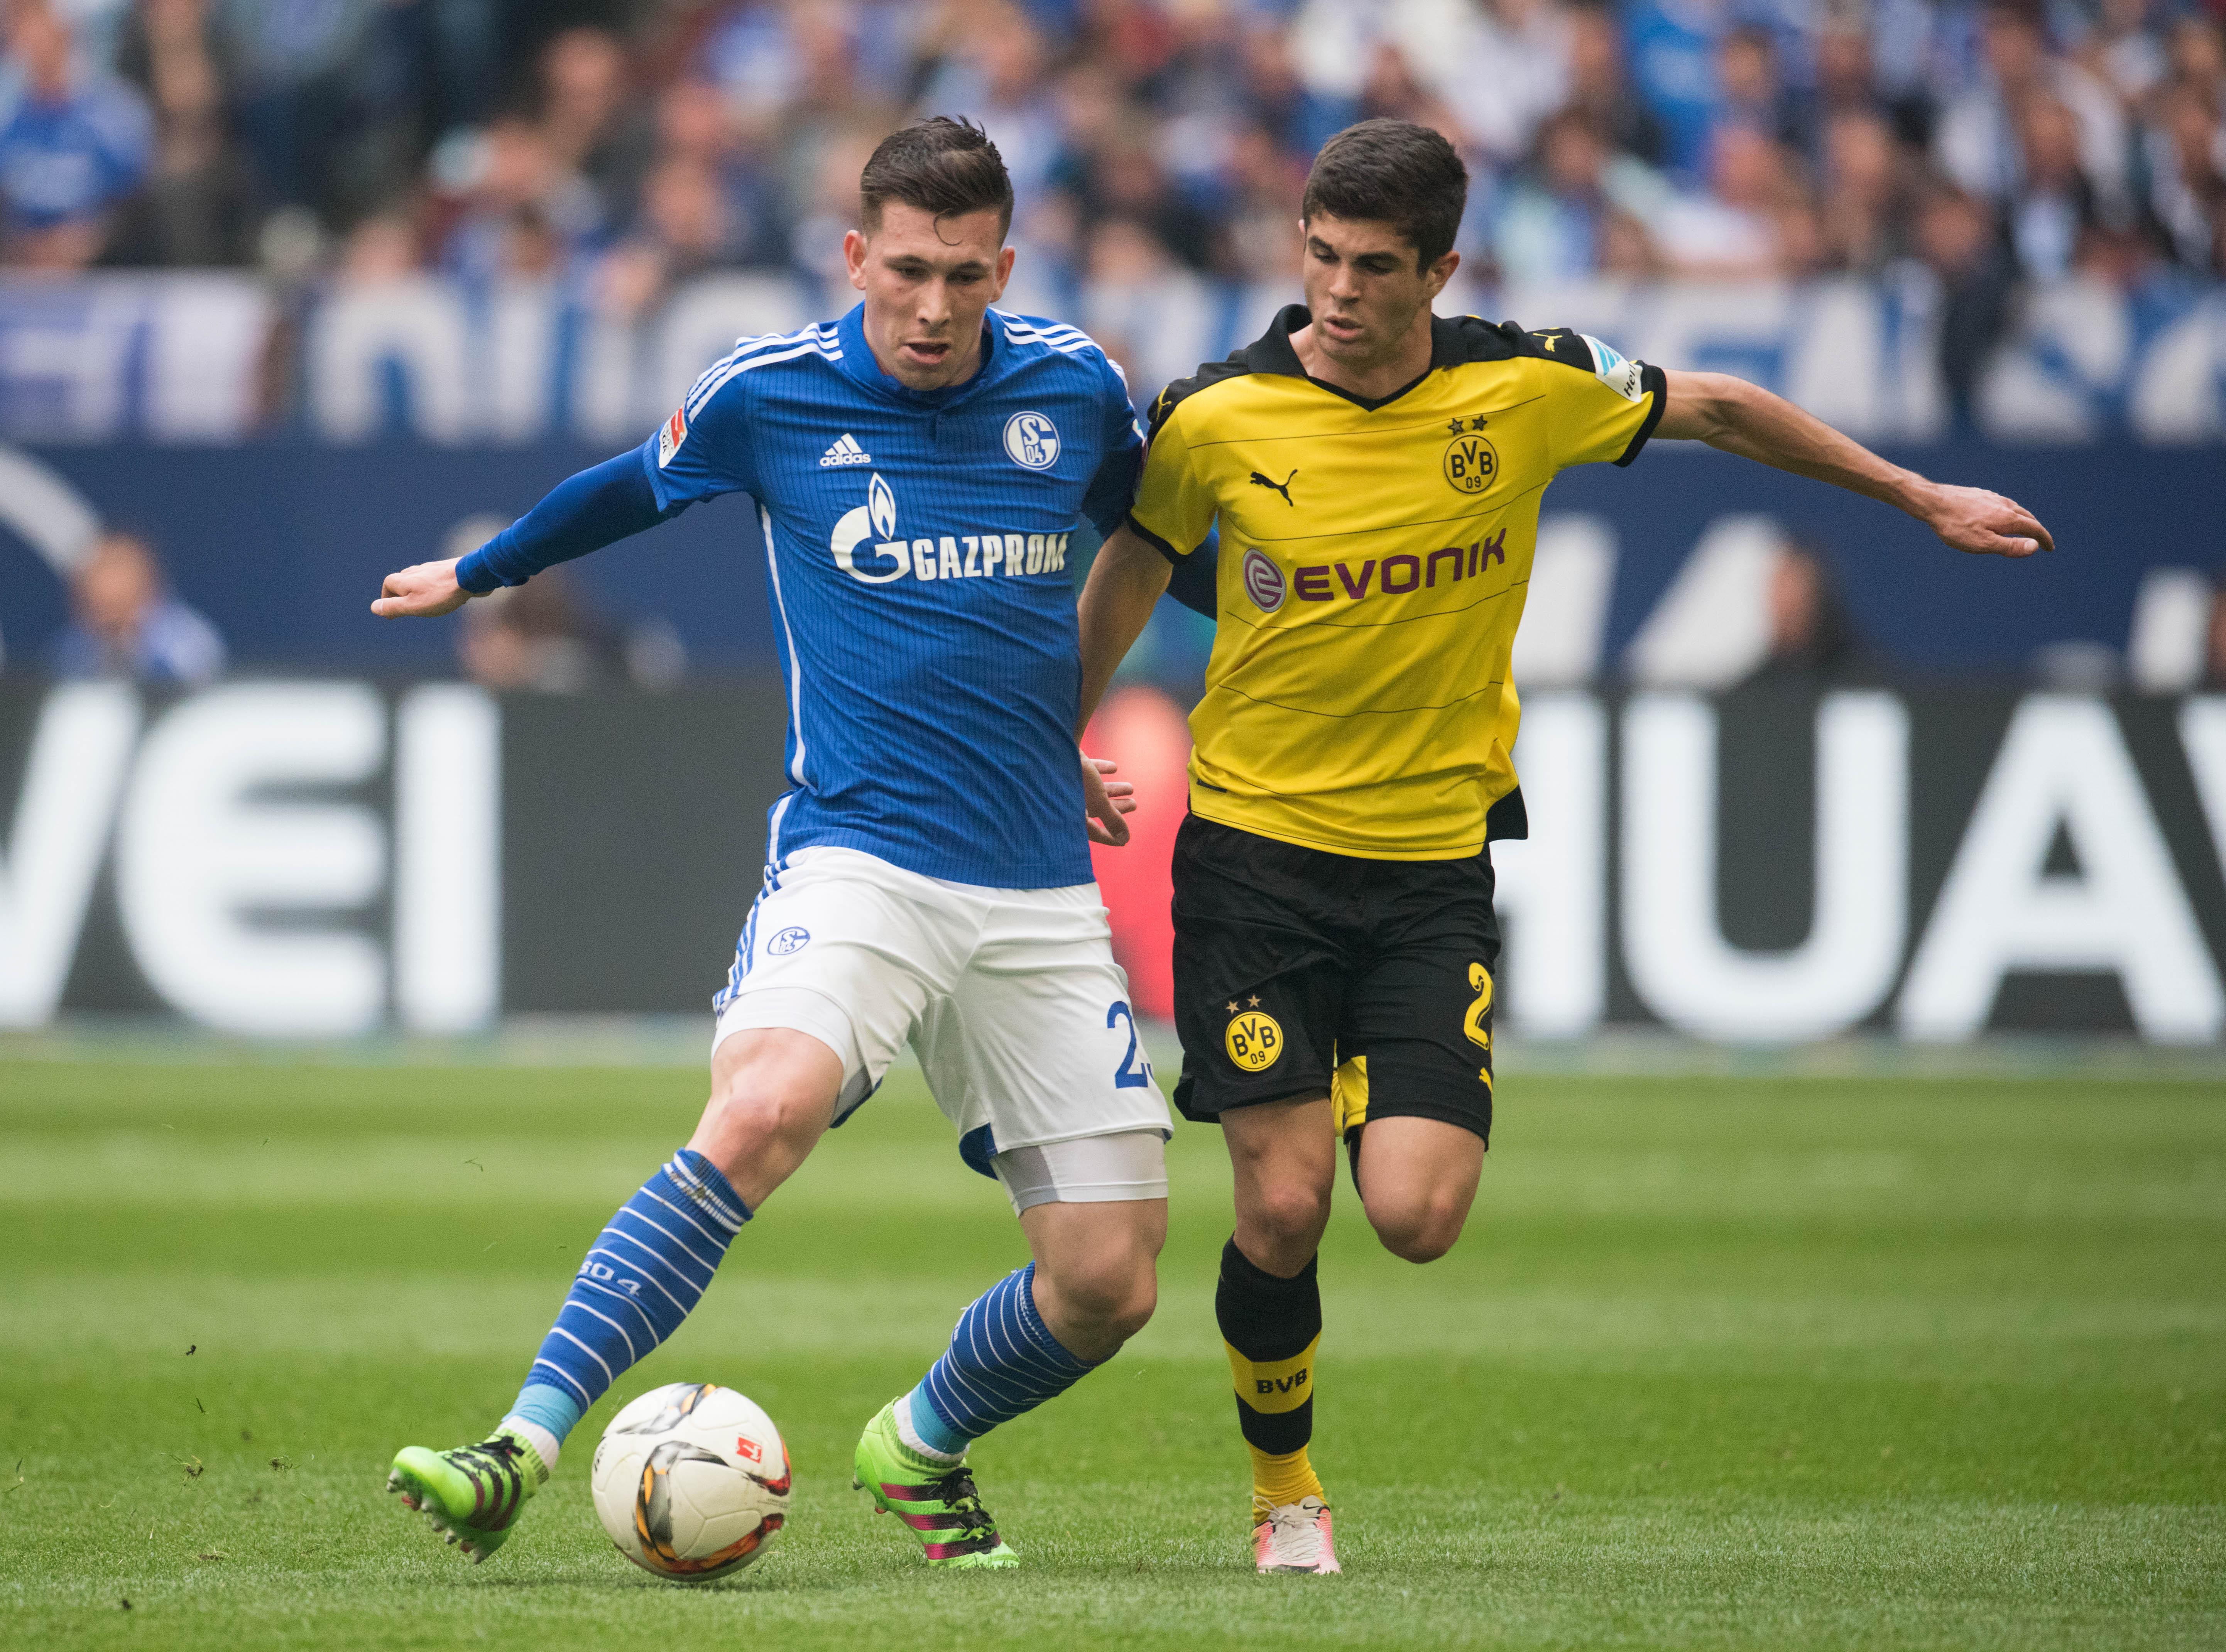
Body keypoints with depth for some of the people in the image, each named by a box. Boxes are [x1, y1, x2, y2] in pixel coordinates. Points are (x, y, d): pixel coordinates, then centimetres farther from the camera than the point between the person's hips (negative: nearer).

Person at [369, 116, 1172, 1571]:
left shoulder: (1076, 390, 3)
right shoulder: (768, 396, -2)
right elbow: (638, 486, 20)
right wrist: (478, 573, 34)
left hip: (1044, 893, 3)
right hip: (857, 856, -3)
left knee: (1108, 1286, 0)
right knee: (764, 1110, -34)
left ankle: (923, 1447, 31)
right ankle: (527, 1442, -34)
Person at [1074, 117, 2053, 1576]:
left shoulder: (1529, 388, -8)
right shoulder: (1216, 418, -11)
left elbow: (1718, 410, 10)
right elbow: (1130, 578, 9)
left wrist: (1925, 499, 17)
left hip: (1435, 866, 1)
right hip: (1255, 850, -1)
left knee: (1418, 1221, -12)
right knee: (1284, 1210, -9)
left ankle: (1363, 1098, 25)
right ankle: (1283, 1485, 17)